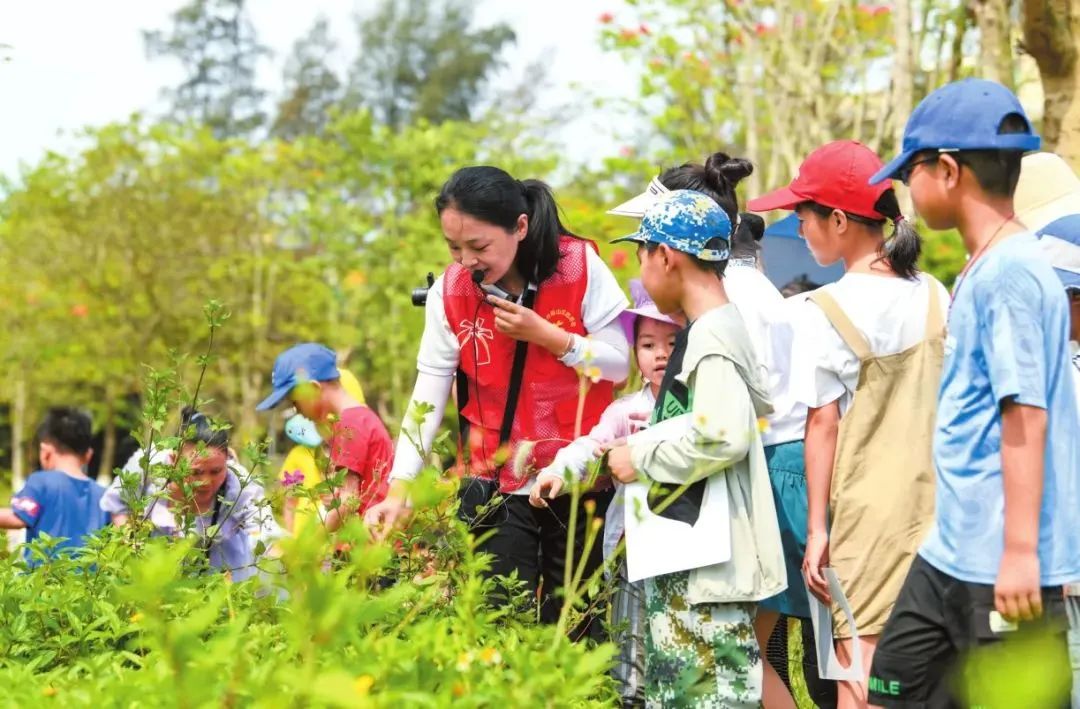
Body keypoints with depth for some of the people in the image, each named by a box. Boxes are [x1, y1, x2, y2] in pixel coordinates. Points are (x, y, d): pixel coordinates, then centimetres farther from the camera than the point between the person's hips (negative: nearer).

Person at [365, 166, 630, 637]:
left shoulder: (580, 266, -9)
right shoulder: (450, 292, -5)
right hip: (495, 488, 1)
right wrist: (399, 491, -15)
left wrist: (546, 336, -19)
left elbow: (620, 364, -5)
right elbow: (427, 396, -7)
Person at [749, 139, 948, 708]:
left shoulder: (824, 312, -9)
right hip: (936, 500, 5)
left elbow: (823, 427, -8)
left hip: (867, 511, -5)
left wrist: (817, 527, -2)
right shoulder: (935, 296, 5)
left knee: (858, 663, -4)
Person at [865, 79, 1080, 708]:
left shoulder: (1009, 273, -16)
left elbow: (1025, 417, -21)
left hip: (1003, 566, -10)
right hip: (953, 553, 10)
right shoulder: (987, 270, 12)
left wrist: (1020, 551, -22)